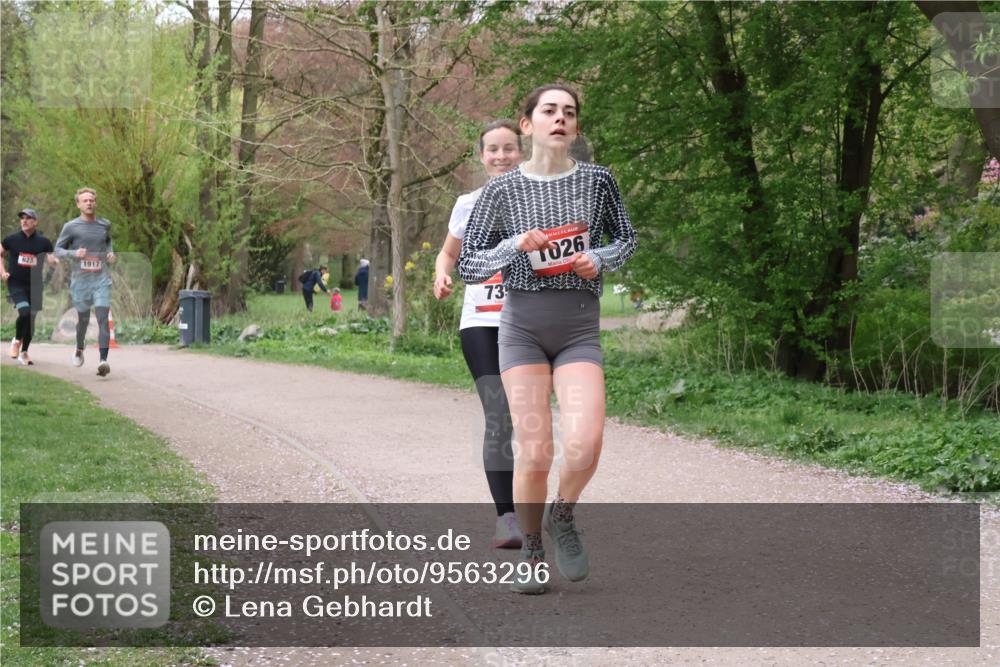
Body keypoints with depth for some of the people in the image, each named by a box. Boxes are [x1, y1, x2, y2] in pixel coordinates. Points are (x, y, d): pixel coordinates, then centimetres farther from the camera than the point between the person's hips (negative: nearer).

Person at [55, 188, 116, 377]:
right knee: (83, 319, 12)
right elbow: (58, 249, 3)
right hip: (80, 280, -1)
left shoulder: (104, 225, 8)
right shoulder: (71, 227, -1)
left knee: (103, 318, -14)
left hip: (102, 279, 1)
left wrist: (111, 252, 7)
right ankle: (79, 349, 42)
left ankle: (103, 360, -22)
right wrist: (74, 253, -15)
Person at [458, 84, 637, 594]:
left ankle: (562, 517, 14)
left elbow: (626, 238, 18)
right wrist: (515, 245, -14)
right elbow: (468, 266, 3)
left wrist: (600, 259, -3)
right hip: (522, 326, -1)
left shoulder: (597, 181, 4)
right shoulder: (502, 190, 0)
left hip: (580, 328, 1)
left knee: (585, 444, -18)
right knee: (534, 453, -7)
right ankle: (531, 553, 16)